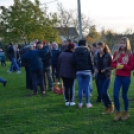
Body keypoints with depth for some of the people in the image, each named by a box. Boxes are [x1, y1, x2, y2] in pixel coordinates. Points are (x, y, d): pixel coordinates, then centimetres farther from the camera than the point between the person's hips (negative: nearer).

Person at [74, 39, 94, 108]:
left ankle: (80, 103, 7)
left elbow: (74, 63, 7)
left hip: (79, 71, 3)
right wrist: (92, 70, 5)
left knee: (80, 88, 6)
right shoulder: (87, 51, -2)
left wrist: (76, 70, 12)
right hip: (86, 71, -3)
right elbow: (90, 62, -3)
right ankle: (88, 103, 2)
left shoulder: (75, 52, 7)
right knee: (86, 88, 0)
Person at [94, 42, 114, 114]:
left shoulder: (108, 55, -9)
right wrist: (95, 69, -4)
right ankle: (107, 108, 19)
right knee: (101, 93, 5)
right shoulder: (97, 55, 4)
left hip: (106, 76, -5)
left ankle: (111, 105, 12)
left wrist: (105, 69, -22)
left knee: (104, 92, -12)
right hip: (99, 76, 5)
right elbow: (95, 64, 16)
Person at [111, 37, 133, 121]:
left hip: (126, 77, -3)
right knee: (115, 95, -3)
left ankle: (126, 113, 25)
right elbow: (113, 64, 9)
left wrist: (123, 66, -18)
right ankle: (118, 113, 12)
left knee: (124, 95, 7)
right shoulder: (116, 53, 5)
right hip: (118, 77, 3)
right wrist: (117, 65, -12)